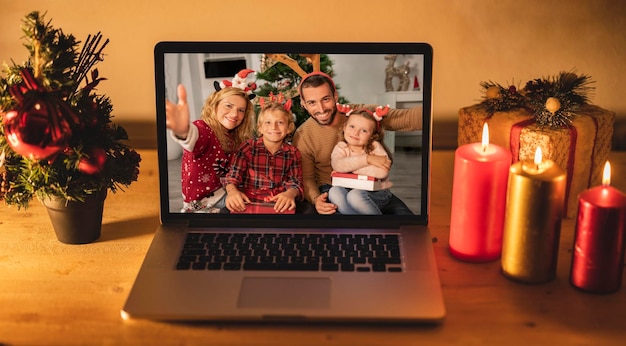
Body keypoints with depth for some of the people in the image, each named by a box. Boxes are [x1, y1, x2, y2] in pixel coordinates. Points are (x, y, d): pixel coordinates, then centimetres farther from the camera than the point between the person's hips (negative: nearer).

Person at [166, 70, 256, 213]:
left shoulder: (235, 138, 6)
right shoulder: (203, 128, -18)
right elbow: (193, 138, -43)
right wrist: (183, 130, -65)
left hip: (228, 194, 7)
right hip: (202, 205, -7)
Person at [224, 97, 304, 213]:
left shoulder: (293, 153, 7)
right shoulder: (248, 147, 1)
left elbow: (295, 182, 2)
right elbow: (233, 175, -5)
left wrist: (291, 193, -23)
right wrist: (232, 191, -28)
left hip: (279, 205, 2)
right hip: (249, 202, -2)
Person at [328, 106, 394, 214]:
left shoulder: (375, 147, -7)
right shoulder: (341, 147, 0)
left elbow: (382, 172, -26)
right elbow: (337, 165, -23)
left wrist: (350, 167, -17)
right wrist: (367, 159, -27)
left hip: (377, 193, -3)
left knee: (355, 195, -34)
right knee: (334, 191, -27)